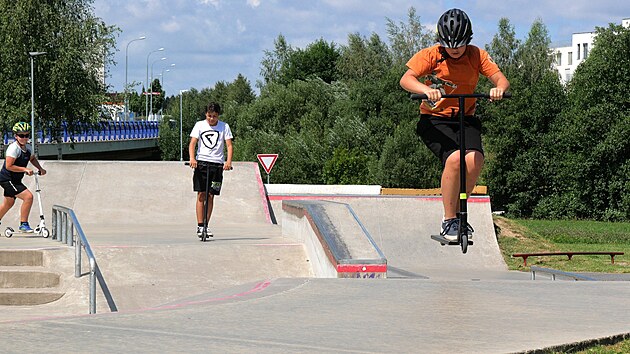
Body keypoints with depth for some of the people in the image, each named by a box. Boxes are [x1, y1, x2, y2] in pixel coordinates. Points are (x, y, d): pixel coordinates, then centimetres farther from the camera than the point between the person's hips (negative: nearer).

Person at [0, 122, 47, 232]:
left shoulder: (26, 148, 6)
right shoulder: (14, 148, -20)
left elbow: (32, 158, 27)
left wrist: (40, 168, 12)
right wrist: (25, 169, -25)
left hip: (14, 180, 9)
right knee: (28, 196, -19)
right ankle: (23, 224, -13)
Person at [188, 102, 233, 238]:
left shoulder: (224, 127, 5)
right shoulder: (199, 125, 5)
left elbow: (229, 145, 0)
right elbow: (192, 143, -3)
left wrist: (229, 161, -17)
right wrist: (192, 158, -20)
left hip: (217, 164, 1)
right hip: (201, 162, -1)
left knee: (210, 196, 3)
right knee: (201, 195, -6)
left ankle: (206, 226, 10)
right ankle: (200, 226, -7)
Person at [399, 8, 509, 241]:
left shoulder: (477, 56, -2)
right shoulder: (431, 55, -10)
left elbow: (501, 79, -11)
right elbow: (406, 79, -22)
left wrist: (499, 88, -36)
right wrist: (426, 89, -43)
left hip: (465, 119, 3)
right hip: (434, 120, -3)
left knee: (475, 159, -25)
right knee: (454, 159, -29)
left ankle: (458, 212, -3)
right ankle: (449, 221, -16)